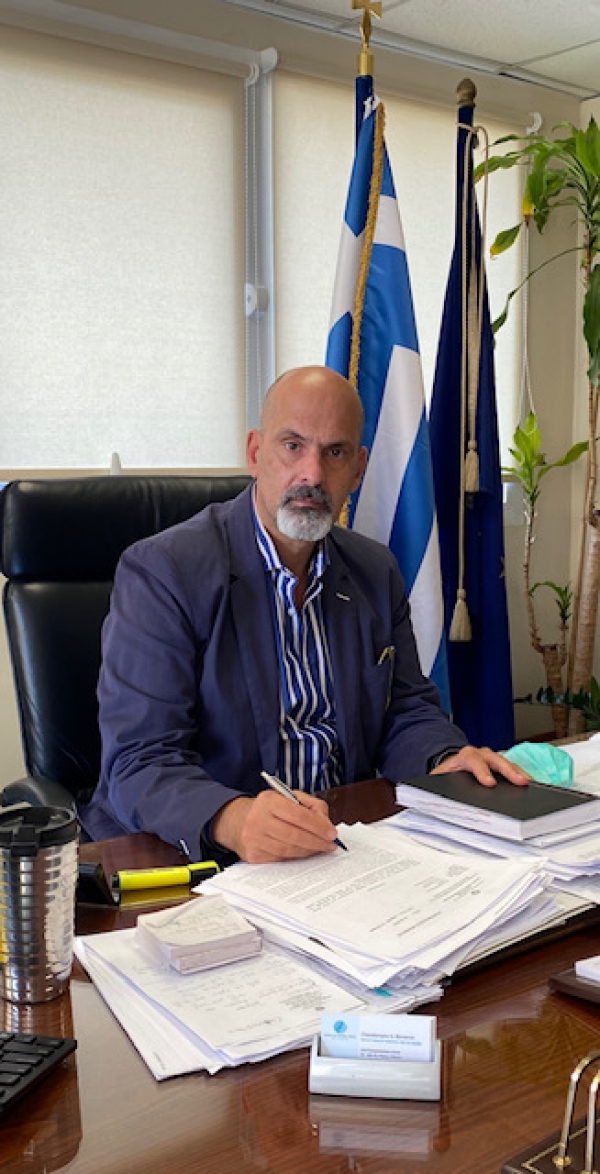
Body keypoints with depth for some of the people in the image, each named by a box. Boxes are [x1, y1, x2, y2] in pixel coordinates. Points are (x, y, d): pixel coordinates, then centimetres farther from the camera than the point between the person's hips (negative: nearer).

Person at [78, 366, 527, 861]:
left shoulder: (377, 572, 9)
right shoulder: (161, 571, -12)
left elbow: (406, 711, 13)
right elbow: (141, 762, -19)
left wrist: (445, 762, -11)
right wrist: (232, 820, -39)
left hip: (339, 838, 6)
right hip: (198, 855, -5)